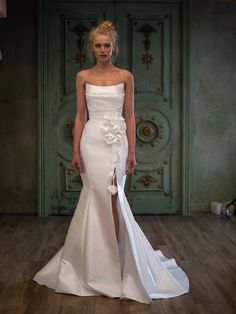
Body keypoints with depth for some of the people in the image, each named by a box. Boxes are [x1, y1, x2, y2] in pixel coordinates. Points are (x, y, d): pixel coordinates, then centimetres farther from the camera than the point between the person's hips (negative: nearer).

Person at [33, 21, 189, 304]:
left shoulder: (125, 76, 5)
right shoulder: (83, 77, 6)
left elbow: (129, 116, 4)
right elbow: (80, 116, 6)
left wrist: (132, 151, -1)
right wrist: (75, 150, -1)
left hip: (117, 141, 0)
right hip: (92, 141, 0)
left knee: (109, 196, -4)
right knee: (99, 196, 0)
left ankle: (112, 259, 13)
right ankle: (98, 261, 16)